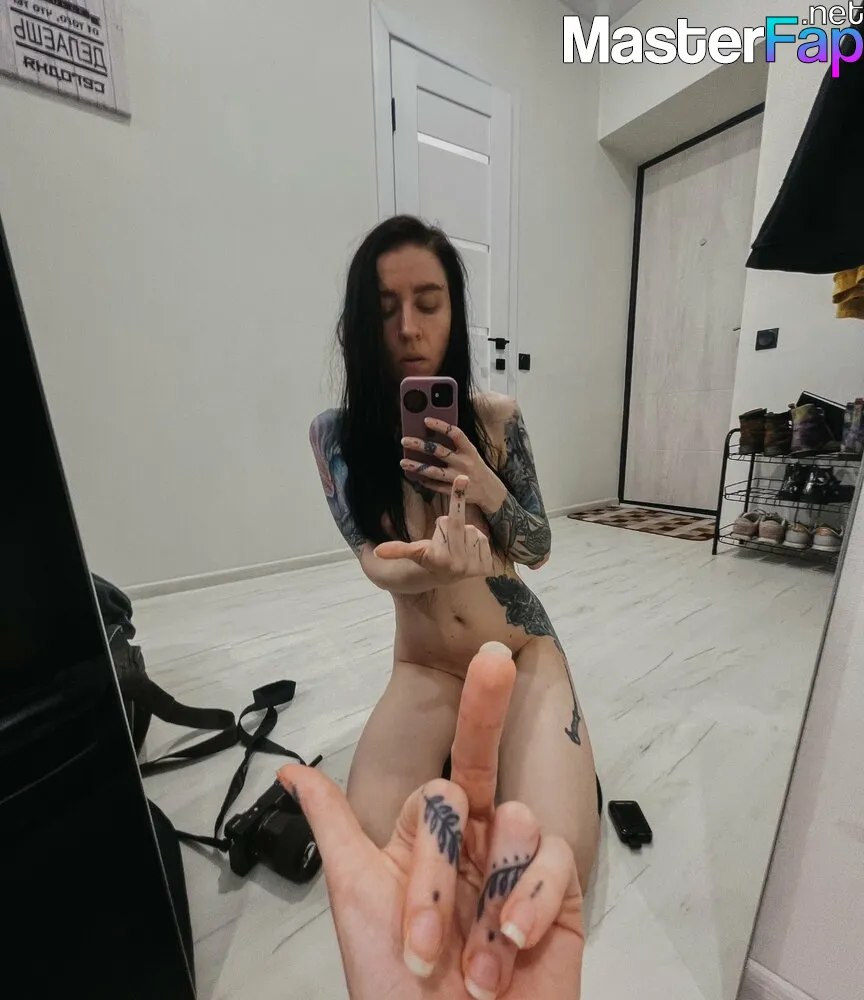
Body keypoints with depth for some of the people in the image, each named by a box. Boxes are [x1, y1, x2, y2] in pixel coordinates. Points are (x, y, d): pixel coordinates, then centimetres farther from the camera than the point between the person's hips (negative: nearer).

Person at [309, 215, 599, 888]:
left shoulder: (496, 417, -10)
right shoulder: (335, 432, -10)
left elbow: (540, 550, -6)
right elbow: (378, 565, -16)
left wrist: (487, 488, -28)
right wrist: (434, 562, -41)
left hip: (522, 650, 0)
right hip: (425, 667, 1)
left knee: (559, 862, -17)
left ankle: (554, 770, 15)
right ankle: (457, 764, 11)